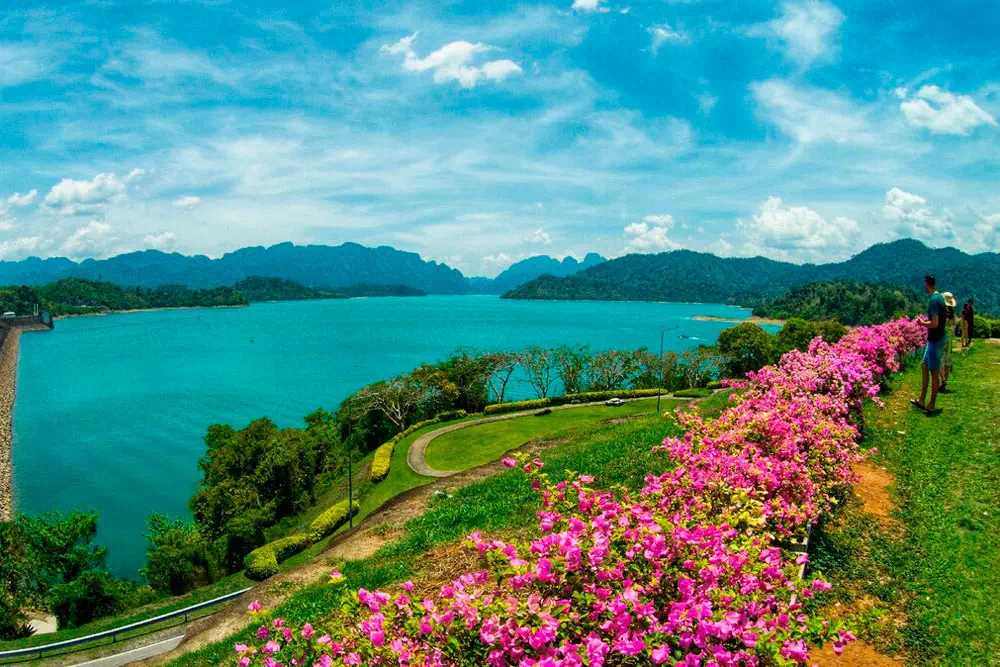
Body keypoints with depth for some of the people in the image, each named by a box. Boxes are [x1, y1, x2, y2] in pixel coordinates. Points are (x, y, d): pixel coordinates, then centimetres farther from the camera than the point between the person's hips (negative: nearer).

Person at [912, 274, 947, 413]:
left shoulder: (933, 300, -22)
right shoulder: (940, 297, 9)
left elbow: (934, 324, -26)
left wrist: (922, 323, -11)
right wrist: (927, 320, 14)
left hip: (935, 340, -10)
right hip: (937, 338, 10)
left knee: (934, 372, -1)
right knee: (924, 366, 17)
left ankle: (932, 405, 9)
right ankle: (922, 400, 23)